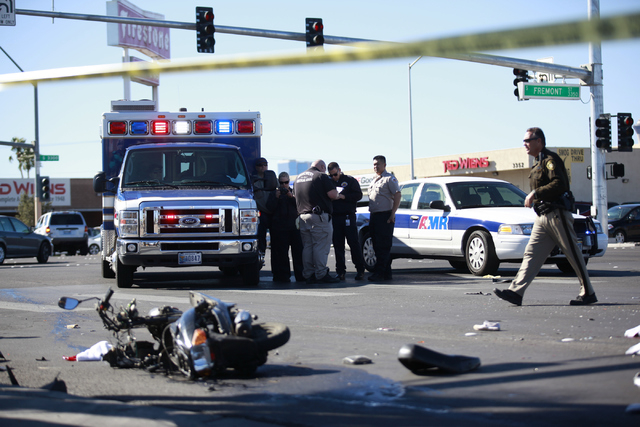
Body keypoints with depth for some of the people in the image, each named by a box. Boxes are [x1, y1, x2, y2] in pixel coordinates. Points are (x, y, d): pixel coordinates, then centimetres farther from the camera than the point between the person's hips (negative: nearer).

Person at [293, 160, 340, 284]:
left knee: (307, 246, 9)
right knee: (321, 246, -4)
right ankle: (321, 274, -5)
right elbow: (333, 194, -14)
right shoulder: (321, 176, -6)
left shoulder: (299, 177, 17)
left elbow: (295, 196, 25)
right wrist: (336, 193, 8)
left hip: (303, 216, 7)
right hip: (319, 216, -7)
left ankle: (308, 274, 9)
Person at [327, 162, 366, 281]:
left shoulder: (350, 180, 6)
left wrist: (343, 196, -12)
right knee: (338, 245, 3)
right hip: (334, 216, 3)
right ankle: (340, 271, 6)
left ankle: (360, 270, 0)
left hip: (348, 216, -3)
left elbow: (358, 195, -2)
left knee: (354, 243, -5)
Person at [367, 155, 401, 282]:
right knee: (377, 246, 8)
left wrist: (392, 214, -19)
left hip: (385, 216, -9)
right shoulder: (375, 181, 21)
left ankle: (379, 273, -13)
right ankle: (387, 273, 12)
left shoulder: (389, 179, -4)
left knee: (383, 247, -9)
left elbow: (397, 195, -13)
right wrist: (372, 216, 18)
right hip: (374, 216, 9)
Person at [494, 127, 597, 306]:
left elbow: (559, 184, -22)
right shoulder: (539, 164, 21)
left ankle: (588, 293, 5)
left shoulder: (550, 159, -9)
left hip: (557, 215, -10)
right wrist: (533, 199, 16)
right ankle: (516, 291, -9)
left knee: (573, 254, -2)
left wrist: (535, 193, -24)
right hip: (542, 217, 10)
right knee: (531, 254, -1)